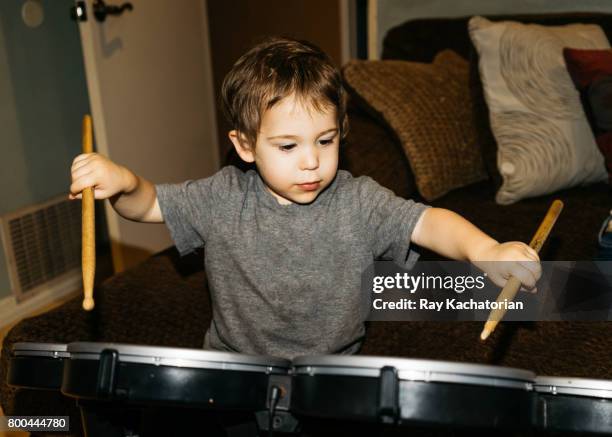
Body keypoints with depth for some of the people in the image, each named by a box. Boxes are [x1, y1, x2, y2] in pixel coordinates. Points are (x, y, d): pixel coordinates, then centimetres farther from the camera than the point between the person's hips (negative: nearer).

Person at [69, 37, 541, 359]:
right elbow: (149, 204, 0)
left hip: (333, 368, 0)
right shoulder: (223, 199, -7)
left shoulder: (359, 201, -11)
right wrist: (123, 181, -23)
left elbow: (427, 222, -21)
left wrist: (484, 249, -42)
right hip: (234, 364, 1)